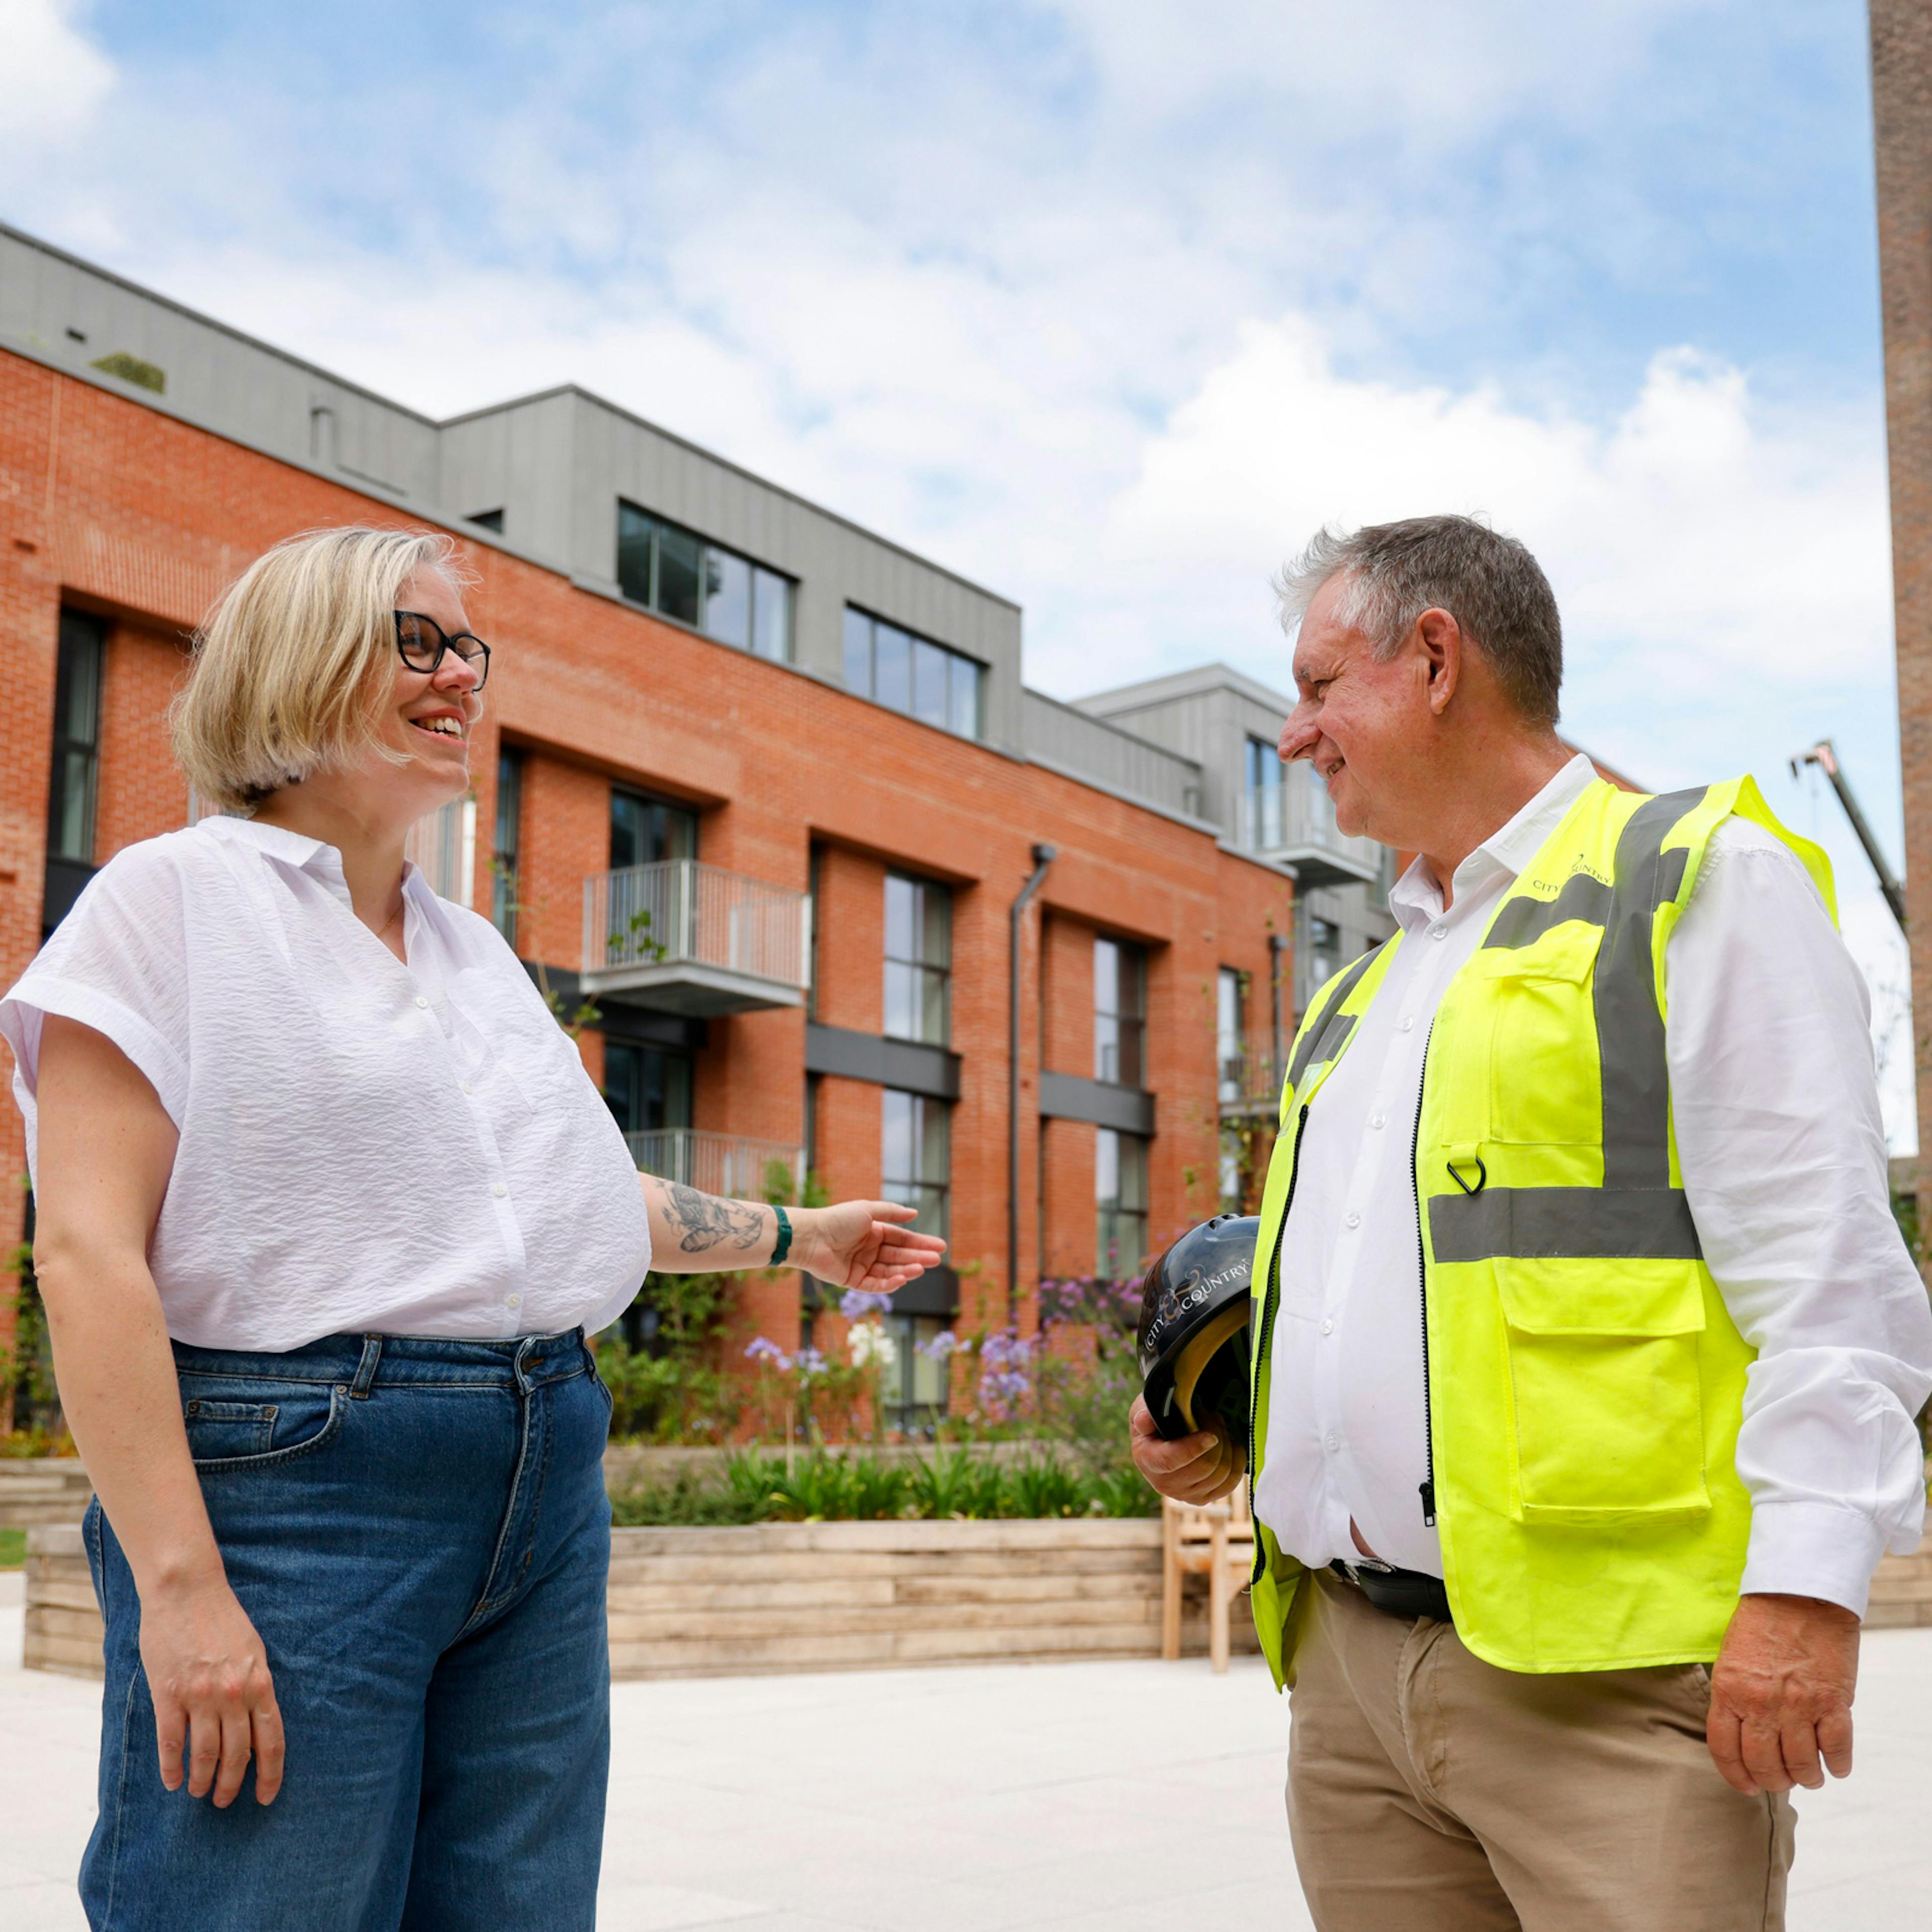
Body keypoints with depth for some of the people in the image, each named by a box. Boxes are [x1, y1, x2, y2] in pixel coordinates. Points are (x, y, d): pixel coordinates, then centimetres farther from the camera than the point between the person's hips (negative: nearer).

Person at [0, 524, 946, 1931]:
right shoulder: (177, 896, -2)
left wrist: (800, 1236, 35)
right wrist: (179, 1582, -19)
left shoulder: (474, 947, 19)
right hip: (293, 1479, -6)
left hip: (546, 1489, 7)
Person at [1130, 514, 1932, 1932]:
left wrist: (1805, 1584, -18)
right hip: (1347, 1661, 7)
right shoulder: (1366, 987, 23)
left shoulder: (1699, 881, -1)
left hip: (1604, 1667, -7)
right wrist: (1231, 1417, 13)